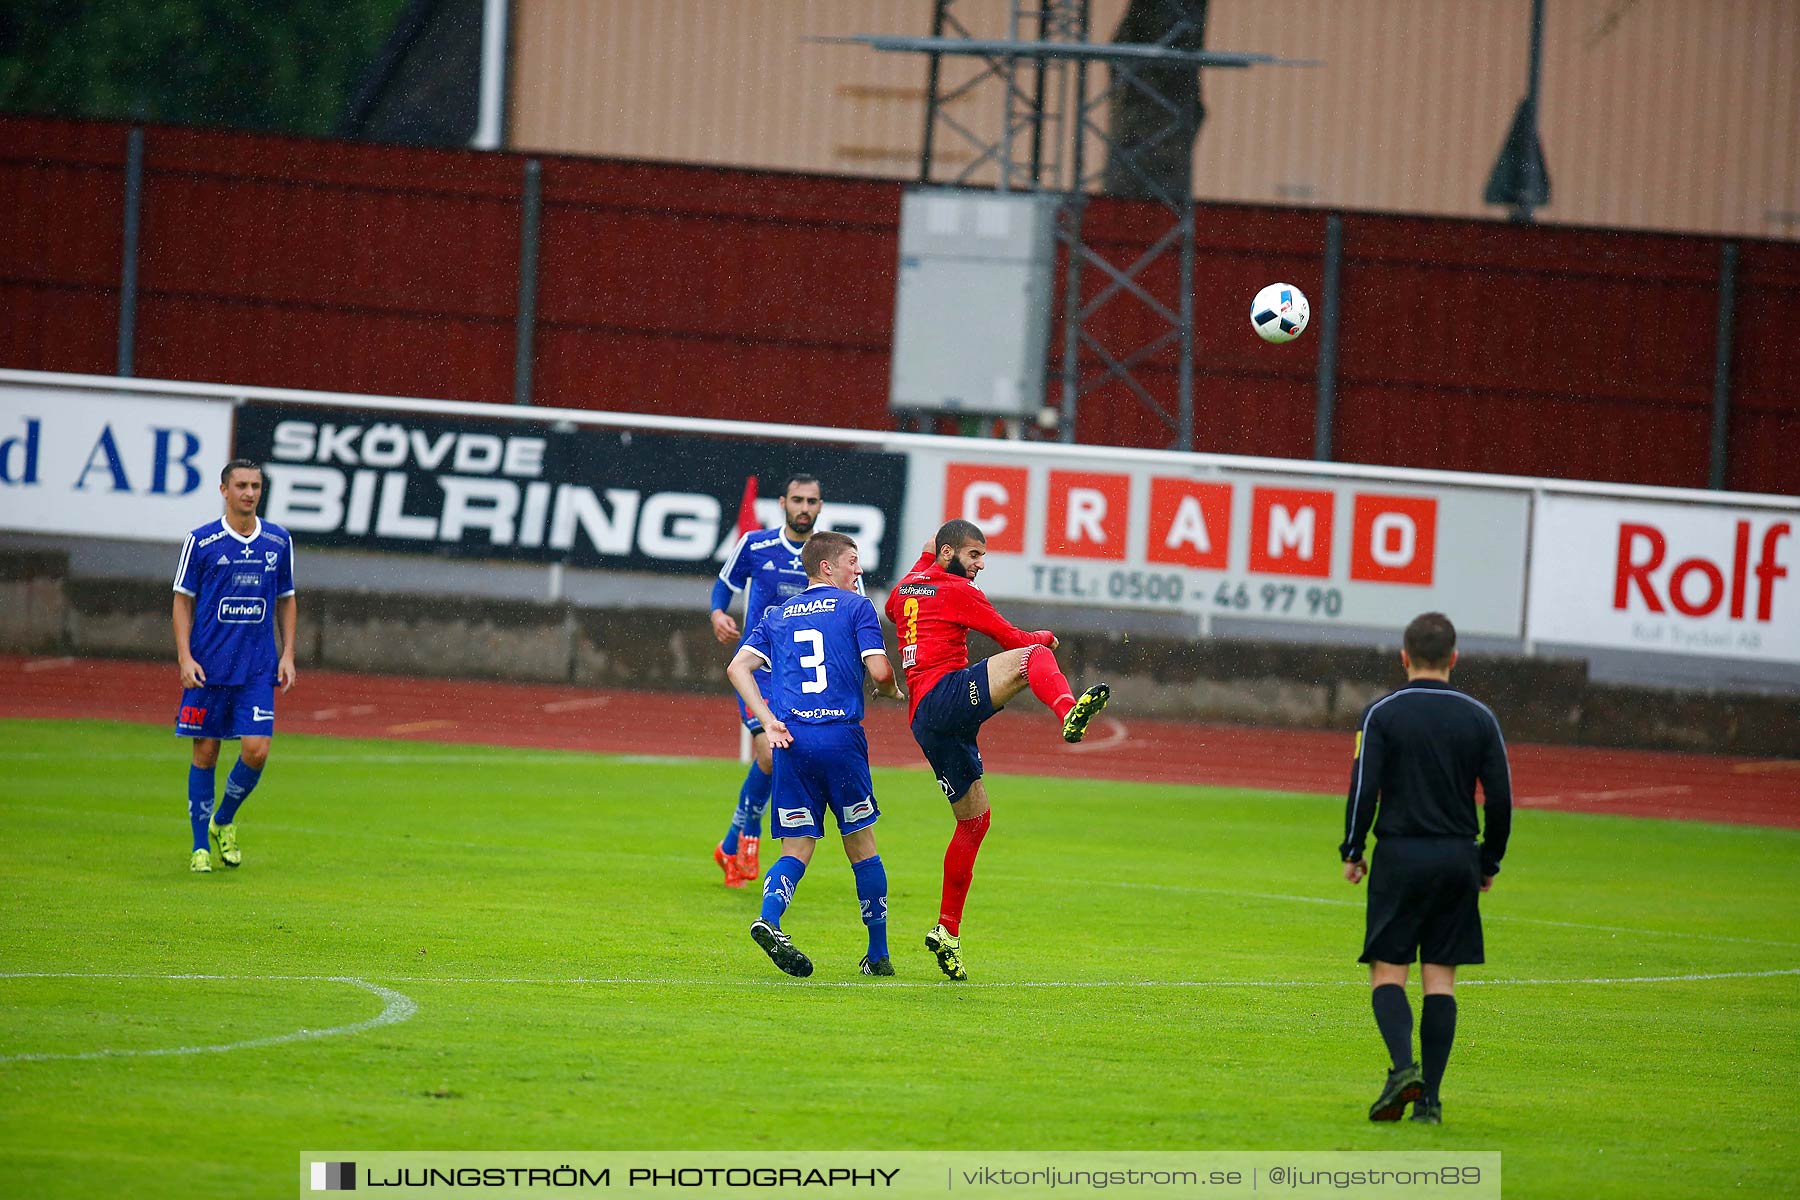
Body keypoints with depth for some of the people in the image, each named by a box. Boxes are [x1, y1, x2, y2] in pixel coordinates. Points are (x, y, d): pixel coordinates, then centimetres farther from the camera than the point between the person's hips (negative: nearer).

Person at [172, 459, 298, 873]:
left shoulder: (278, 541, 6)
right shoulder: (201, 541, -2)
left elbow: (286, 601, 16)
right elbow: (183, 601, 1)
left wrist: (287, 654, 6)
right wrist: (185, 658, -8)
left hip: (258, 668, 2)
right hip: (208, 666, -2)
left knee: (256, 750, -9)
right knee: (205, 752, 1)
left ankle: (224, 822, 17)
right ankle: (202, 845, 11)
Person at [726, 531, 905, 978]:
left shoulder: (778, 615, 17)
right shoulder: (855, 606, 4)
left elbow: (738, 667, 6)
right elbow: (879, 671, -6)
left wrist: (768, 721, 1)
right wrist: (892, 691, 16)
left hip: (792, 740, 3)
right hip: (841, 736, -3)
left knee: (797, 848, 6)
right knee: (861, 844, 9)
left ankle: (769, 919, -23)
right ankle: (878, 954, 13)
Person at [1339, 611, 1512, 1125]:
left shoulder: (1381, 715, -4)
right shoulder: (1479, 718, 4)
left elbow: (1364, 789, -9)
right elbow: (1500, 798, 4)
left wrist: (1352, 852, 3)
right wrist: (1489, 862, 15)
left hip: (1400, 856, -3)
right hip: (1458, 859, 3)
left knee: (1388, 971, 3)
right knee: (1441, 977, 5)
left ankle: (1403, 1065, -22)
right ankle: (1430, 1099, 0)